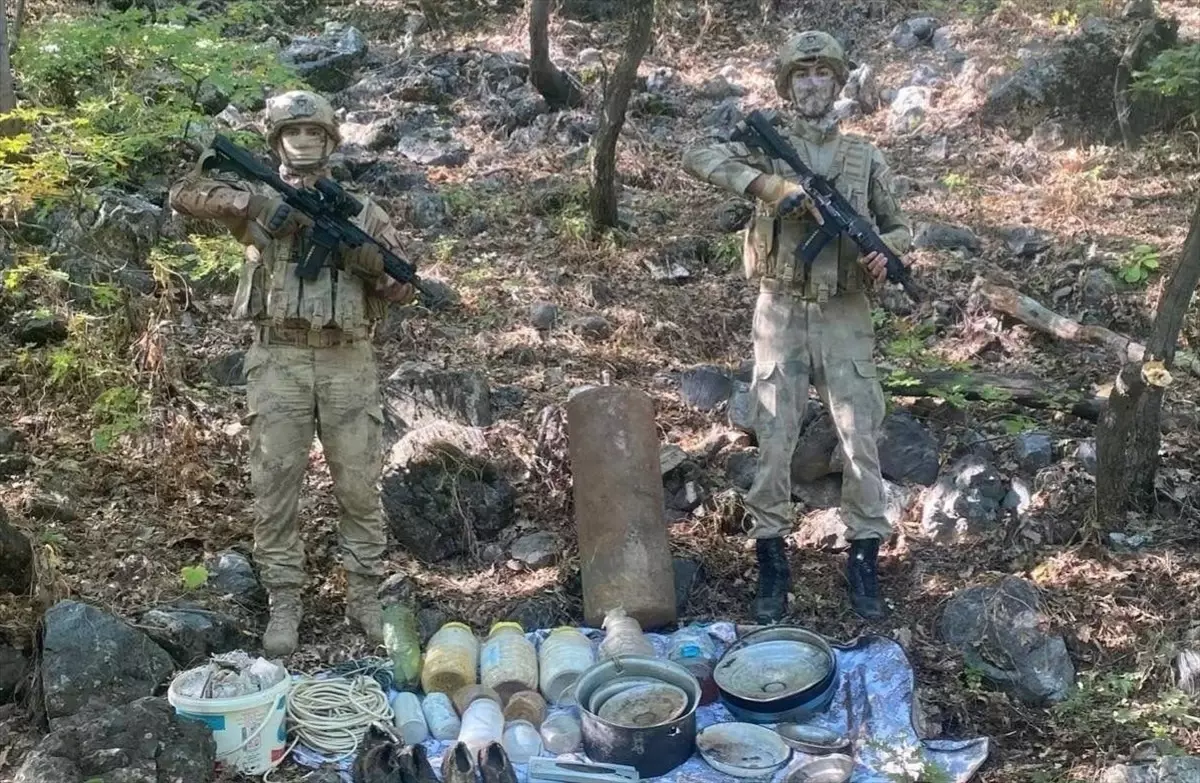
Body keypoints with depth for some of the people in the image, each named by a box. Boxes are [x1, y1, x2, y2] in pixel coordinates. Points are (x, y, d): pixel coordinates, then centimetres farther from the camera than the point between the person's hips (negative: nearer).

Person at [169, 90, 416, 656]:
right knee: (275, 488, 2)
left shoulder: (360, 211, 12)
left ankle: (365, 598, 17)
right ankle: (284, 605, 12)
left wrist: (353, 247, -10)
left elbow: (403, 285, 6)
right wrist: (258, 204, -15)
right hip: (279, 361, -1)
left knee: (359, 488, 4)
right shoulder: (259, 203, 9)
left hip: (348, 362, 1)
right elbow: (185, 194, -4)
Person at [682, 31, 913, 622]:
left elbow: (899, 228, 15)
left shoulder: (865, 157, 8)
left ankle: (864, 562, 15)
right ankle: (772, 565, 14)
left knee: (862, 439, 1)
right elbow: (697, 158, -13)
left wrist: (883, 254, -9)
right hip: (781, 313, -1)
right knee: (773, 443, 2)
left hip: (845, 315, 1)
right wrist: (770, 185, -23)